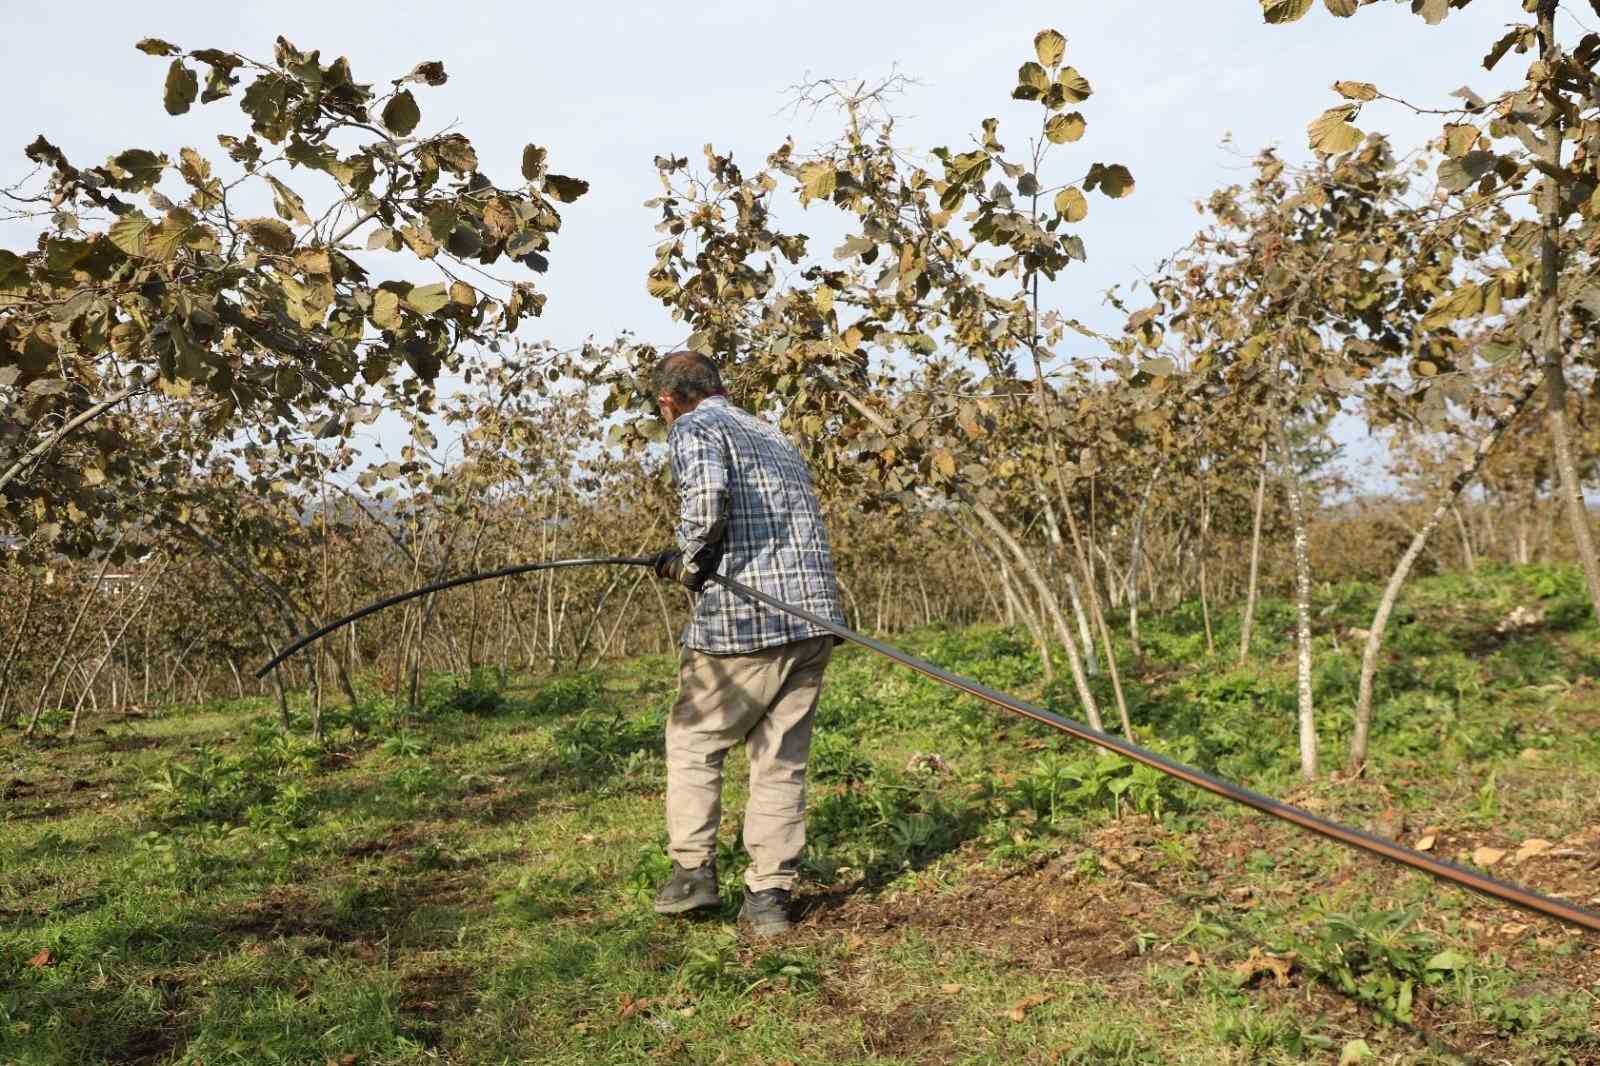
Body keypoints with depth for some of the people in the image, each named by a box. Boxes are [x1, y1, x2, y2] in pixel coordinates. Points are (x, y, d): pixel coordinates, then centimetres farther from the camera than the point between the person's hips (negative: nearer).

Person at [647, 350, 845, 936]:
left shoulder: (693, 428, 0)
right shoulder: (772, 434, 24)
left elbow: (707, 491, -23)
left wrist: (690, 561, -6)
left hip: (743, 622, -6)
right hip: (814, 616, 6)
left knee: (693, 740, 15)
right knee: (782, 760, 11)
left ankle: (693, 871, 16)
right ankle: (770, 894, 11)